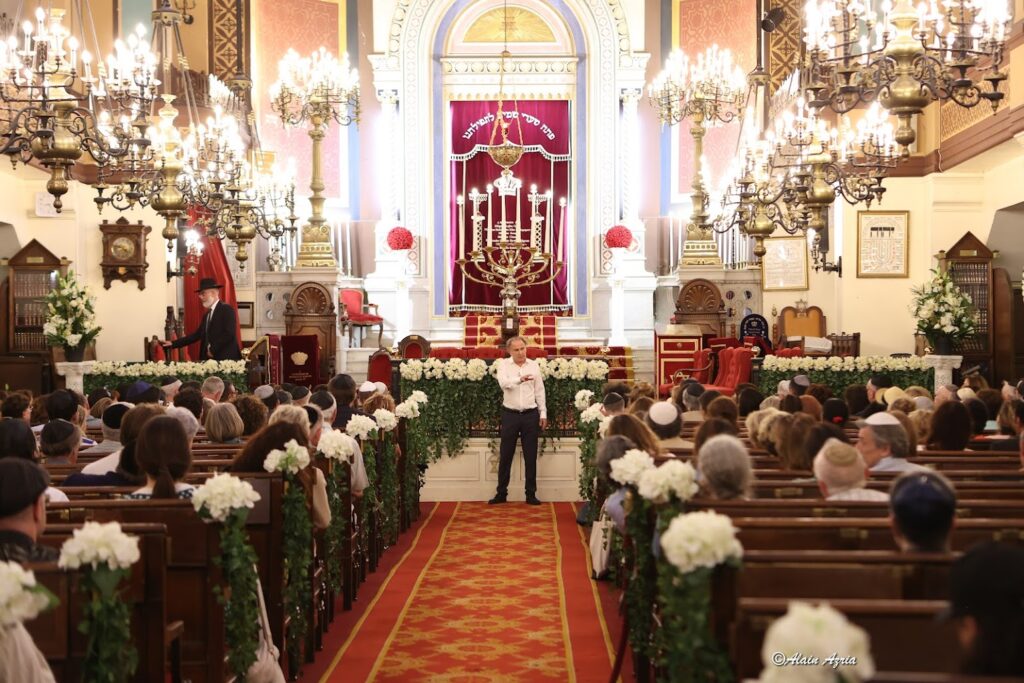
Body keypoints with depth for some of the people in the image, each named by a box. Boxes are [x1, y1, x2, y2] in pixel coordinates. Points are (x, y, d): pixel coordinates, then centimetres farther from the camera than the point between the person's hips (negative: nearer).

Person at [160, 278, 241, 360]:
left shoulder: (227, 309, -8)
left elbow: (229, 334, -18)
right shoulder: (207, 315, 19)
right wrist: (173, 344, 12)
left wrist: (213, 349, -13)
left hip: (226, 359, -8)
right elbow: (197, 335, 17)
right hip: (209, 359, 8)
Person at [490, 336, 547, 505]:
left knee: (530, 456, 5)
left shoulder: (534, 365, 5)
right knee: (505, 456, 5)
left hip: (530, 414, 1)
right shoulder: (504, 365, -2)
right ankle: (501, 493, 15)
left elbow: (539, 391, 8)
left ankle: (531, 494, 13)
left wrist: (543, 413, 5)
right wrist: (520, 379, -40)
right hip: (510, 414, -1)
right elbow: (503, 383, -22)